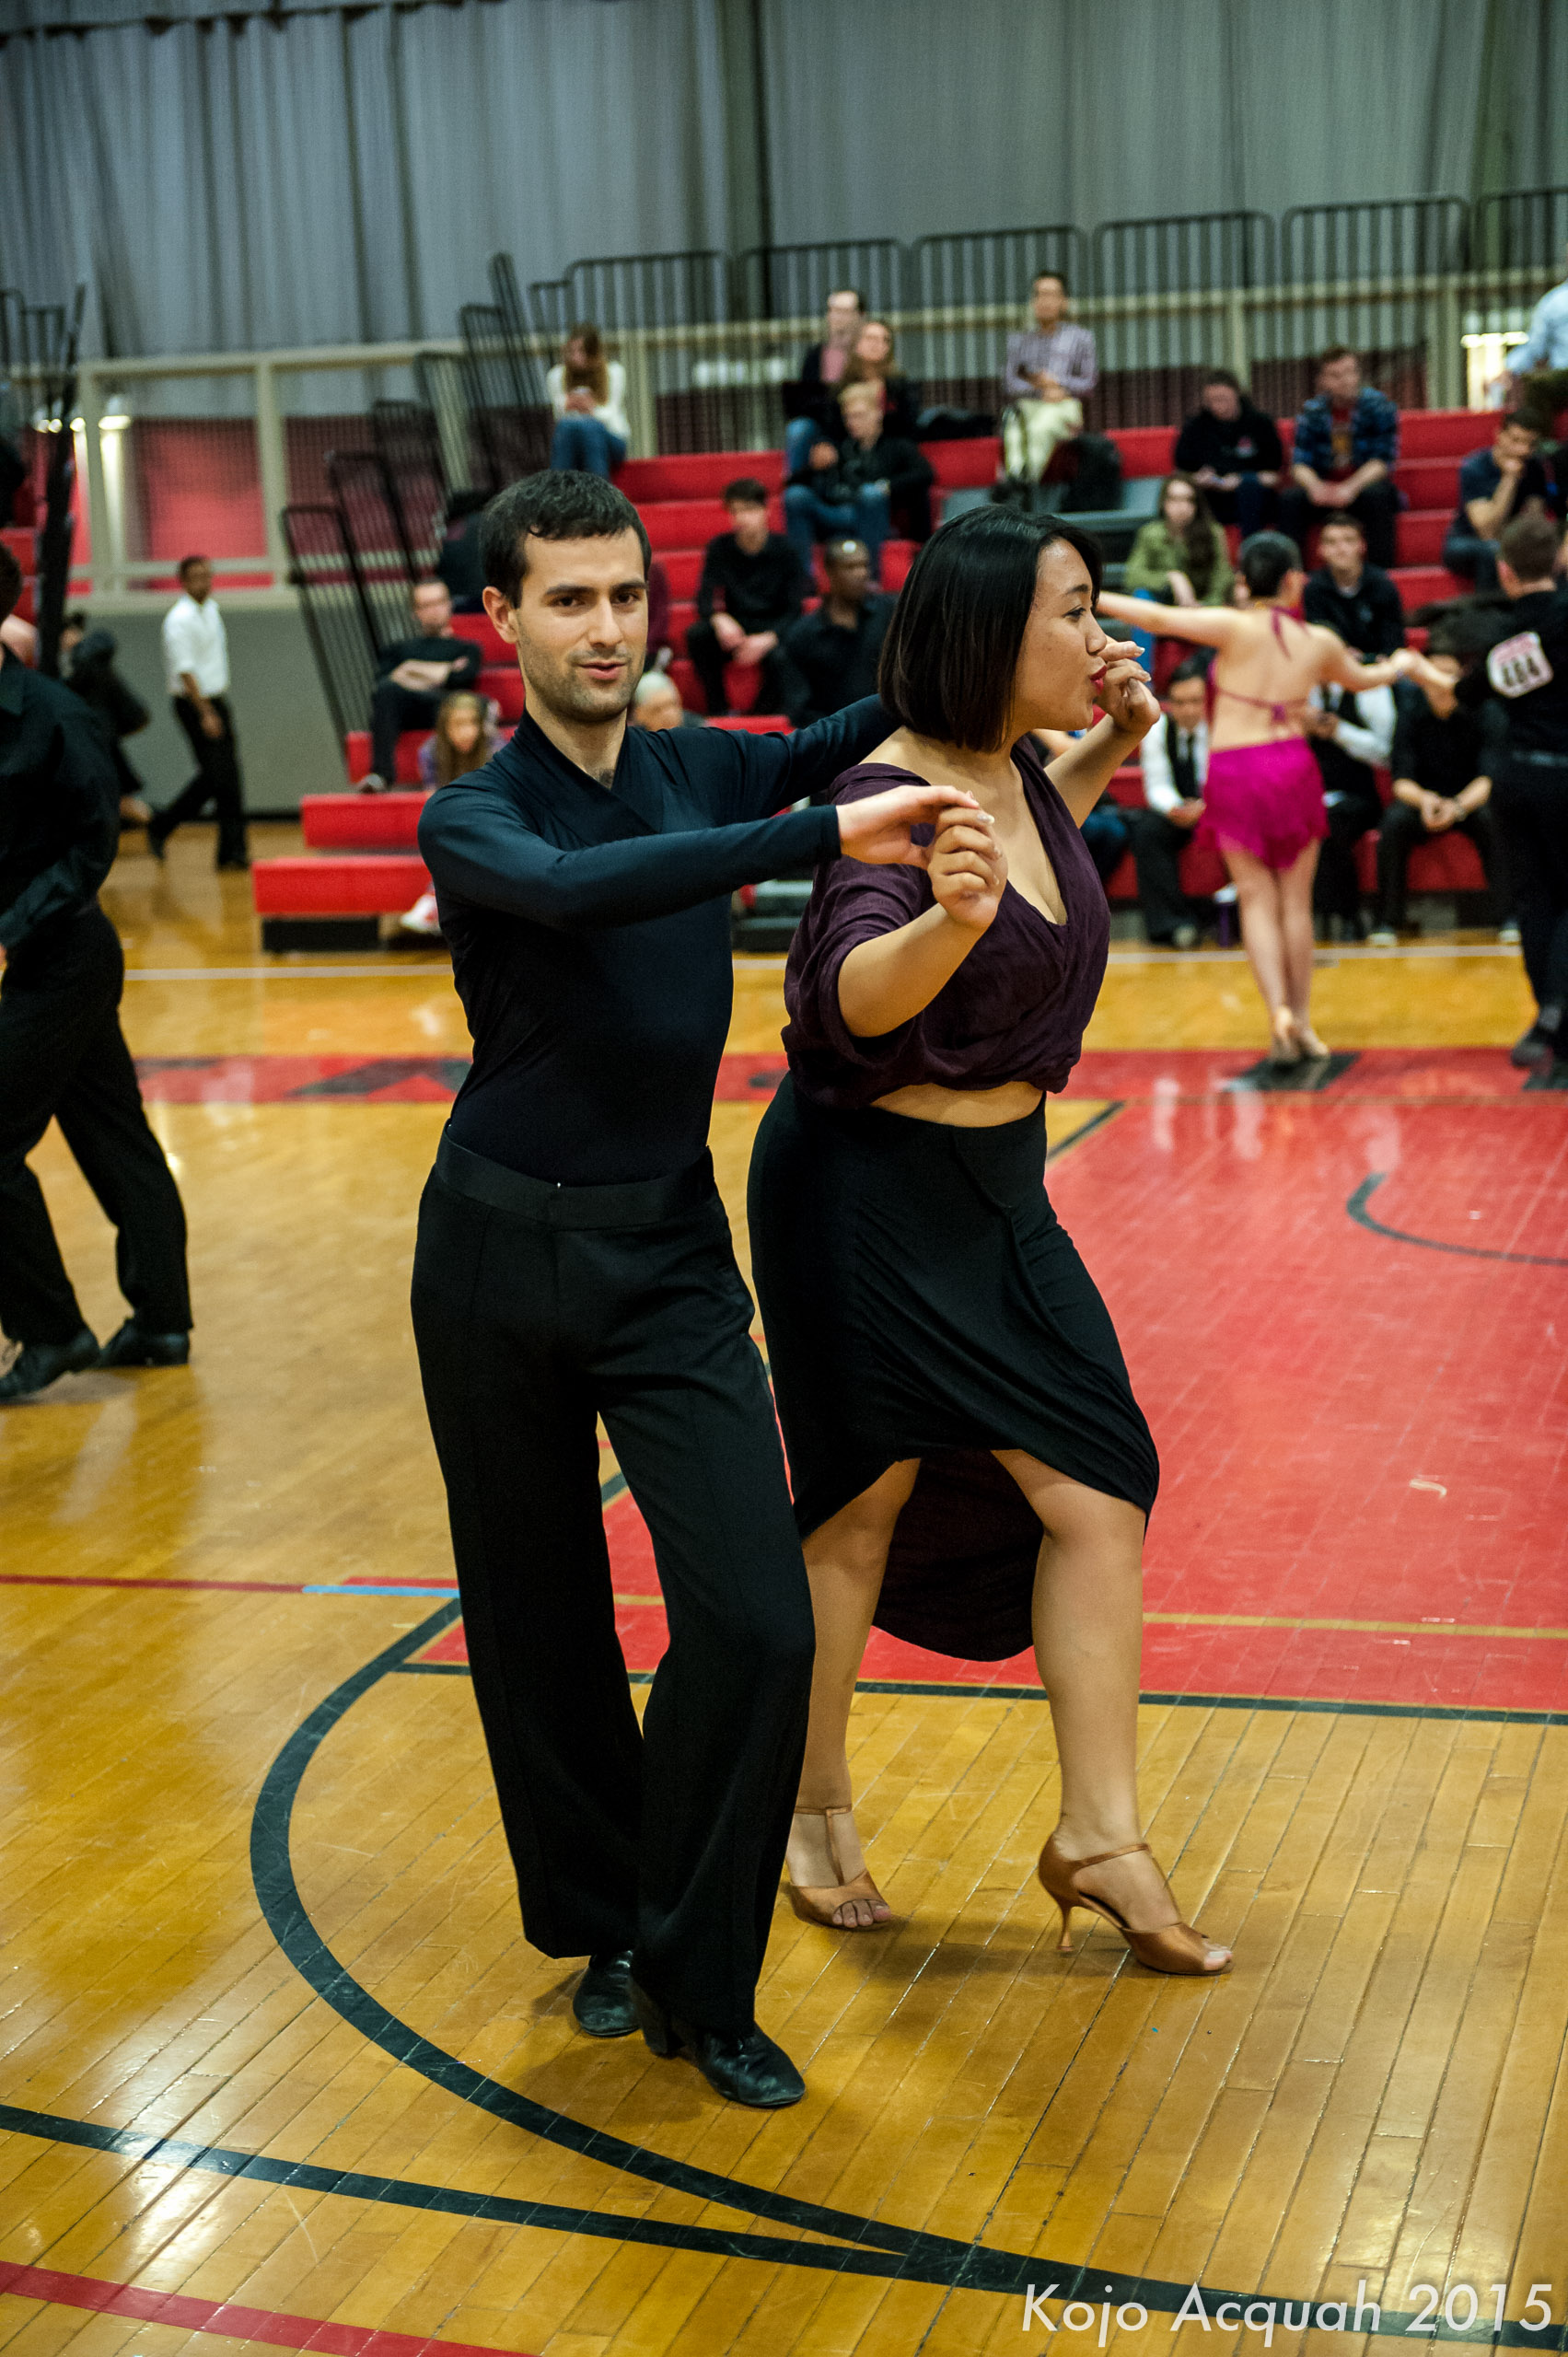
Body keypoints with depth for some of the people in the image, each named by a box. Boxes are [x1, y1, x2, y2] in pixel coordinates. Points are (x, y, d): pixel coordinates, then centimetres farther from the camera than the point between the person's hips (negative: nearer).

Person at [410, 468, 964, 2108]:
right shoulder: (471, 820, -10)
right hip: (503, 1253, -2)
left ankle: (694, 1978, 10)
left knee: (757, 1621, -9)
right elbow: (570, 888, -35)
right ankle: (598, 1925, 34)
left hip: (670, 1250, 3)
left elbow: (823, 753, 27)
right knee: (541, 1624, 11)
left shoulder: (702, 768, 3)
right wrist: (821, 837, -42)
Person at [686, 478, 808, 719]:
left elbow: (794, 609, -8)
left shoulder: (784, 550, -6)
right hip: (735, 631, 3)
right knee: (696, 634, -27)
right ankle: (718, 710, -16)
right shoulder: (719, 548, 0)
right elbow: (705, 599, -6)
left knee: (779, 657, -37)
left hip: (774, 631, -3)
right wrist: (719, 619, -31)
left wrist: (768, 638, -27)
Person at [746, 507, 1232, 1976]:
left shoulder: (1014, 769, 2)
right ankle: (817, 1813, 28)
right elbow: (856, 994, -38)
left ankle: (1099, 1837, 11)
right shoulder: (889, 795, -21)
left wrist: (1108, 751, 13)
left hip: (996, 1192, 8)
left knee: (1097, 1495, 1)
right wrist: (947, 921, -58)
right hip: (869, 1192, -8)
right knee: (864, 1510, 6)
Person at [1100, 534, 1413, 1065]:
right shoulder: (1320, 642, 5)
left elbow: (1158, 619, -15)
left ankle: (1278, 1011, -11)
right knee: (1296, 901, 10)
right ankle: (1302, 1022, 15)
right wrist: (1400, 664, 48)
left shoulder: (1235, 627, -8)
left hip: (1234, 772, -2)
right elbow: (1362, 678, 25)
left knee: (1257, 899, 5)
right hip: (1292, 766, 2)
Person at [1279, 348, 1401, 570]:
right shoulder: (1312, 412, 3)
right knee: (1291, 500, -25)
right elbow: (1300, 462, -4)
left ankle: (1381, 573, -31)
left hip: (1364, 485, -2)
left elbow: (1384, 460, -12)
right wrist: (1315, 486, -27)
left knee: (1376, 495, -35)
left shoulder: (1378, 406, -4)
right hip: (1325, 491, 2)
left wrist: (1352, 487, -28)